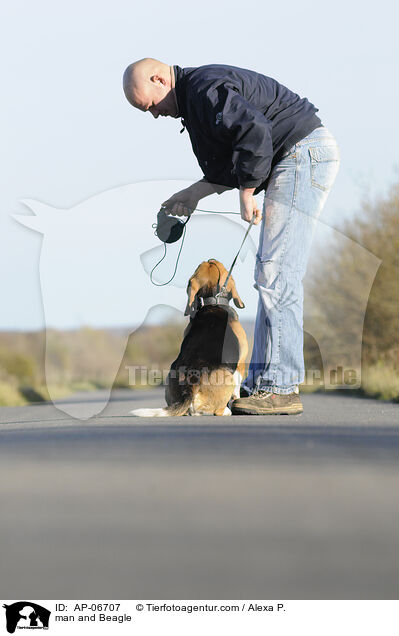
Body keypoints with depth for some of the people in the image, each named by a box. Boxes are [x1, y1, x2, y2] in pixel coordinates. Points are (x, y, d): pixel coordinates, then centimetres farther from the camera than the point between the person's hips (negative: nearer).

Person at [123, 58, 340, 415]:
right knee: (272, 274, 9)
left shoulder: (206, 88, -13)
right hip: (300, 158, 11)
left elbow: (256, 132, -27)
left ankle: (279, 389, -16)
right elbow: (232, 164, 26)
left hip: (304, 154, -11)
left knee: (276, 273, -15)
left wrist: (247, 194, -18)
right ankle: (263, 383, 9)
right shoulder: (194, 97, 20)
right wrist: (195, 193, 18)